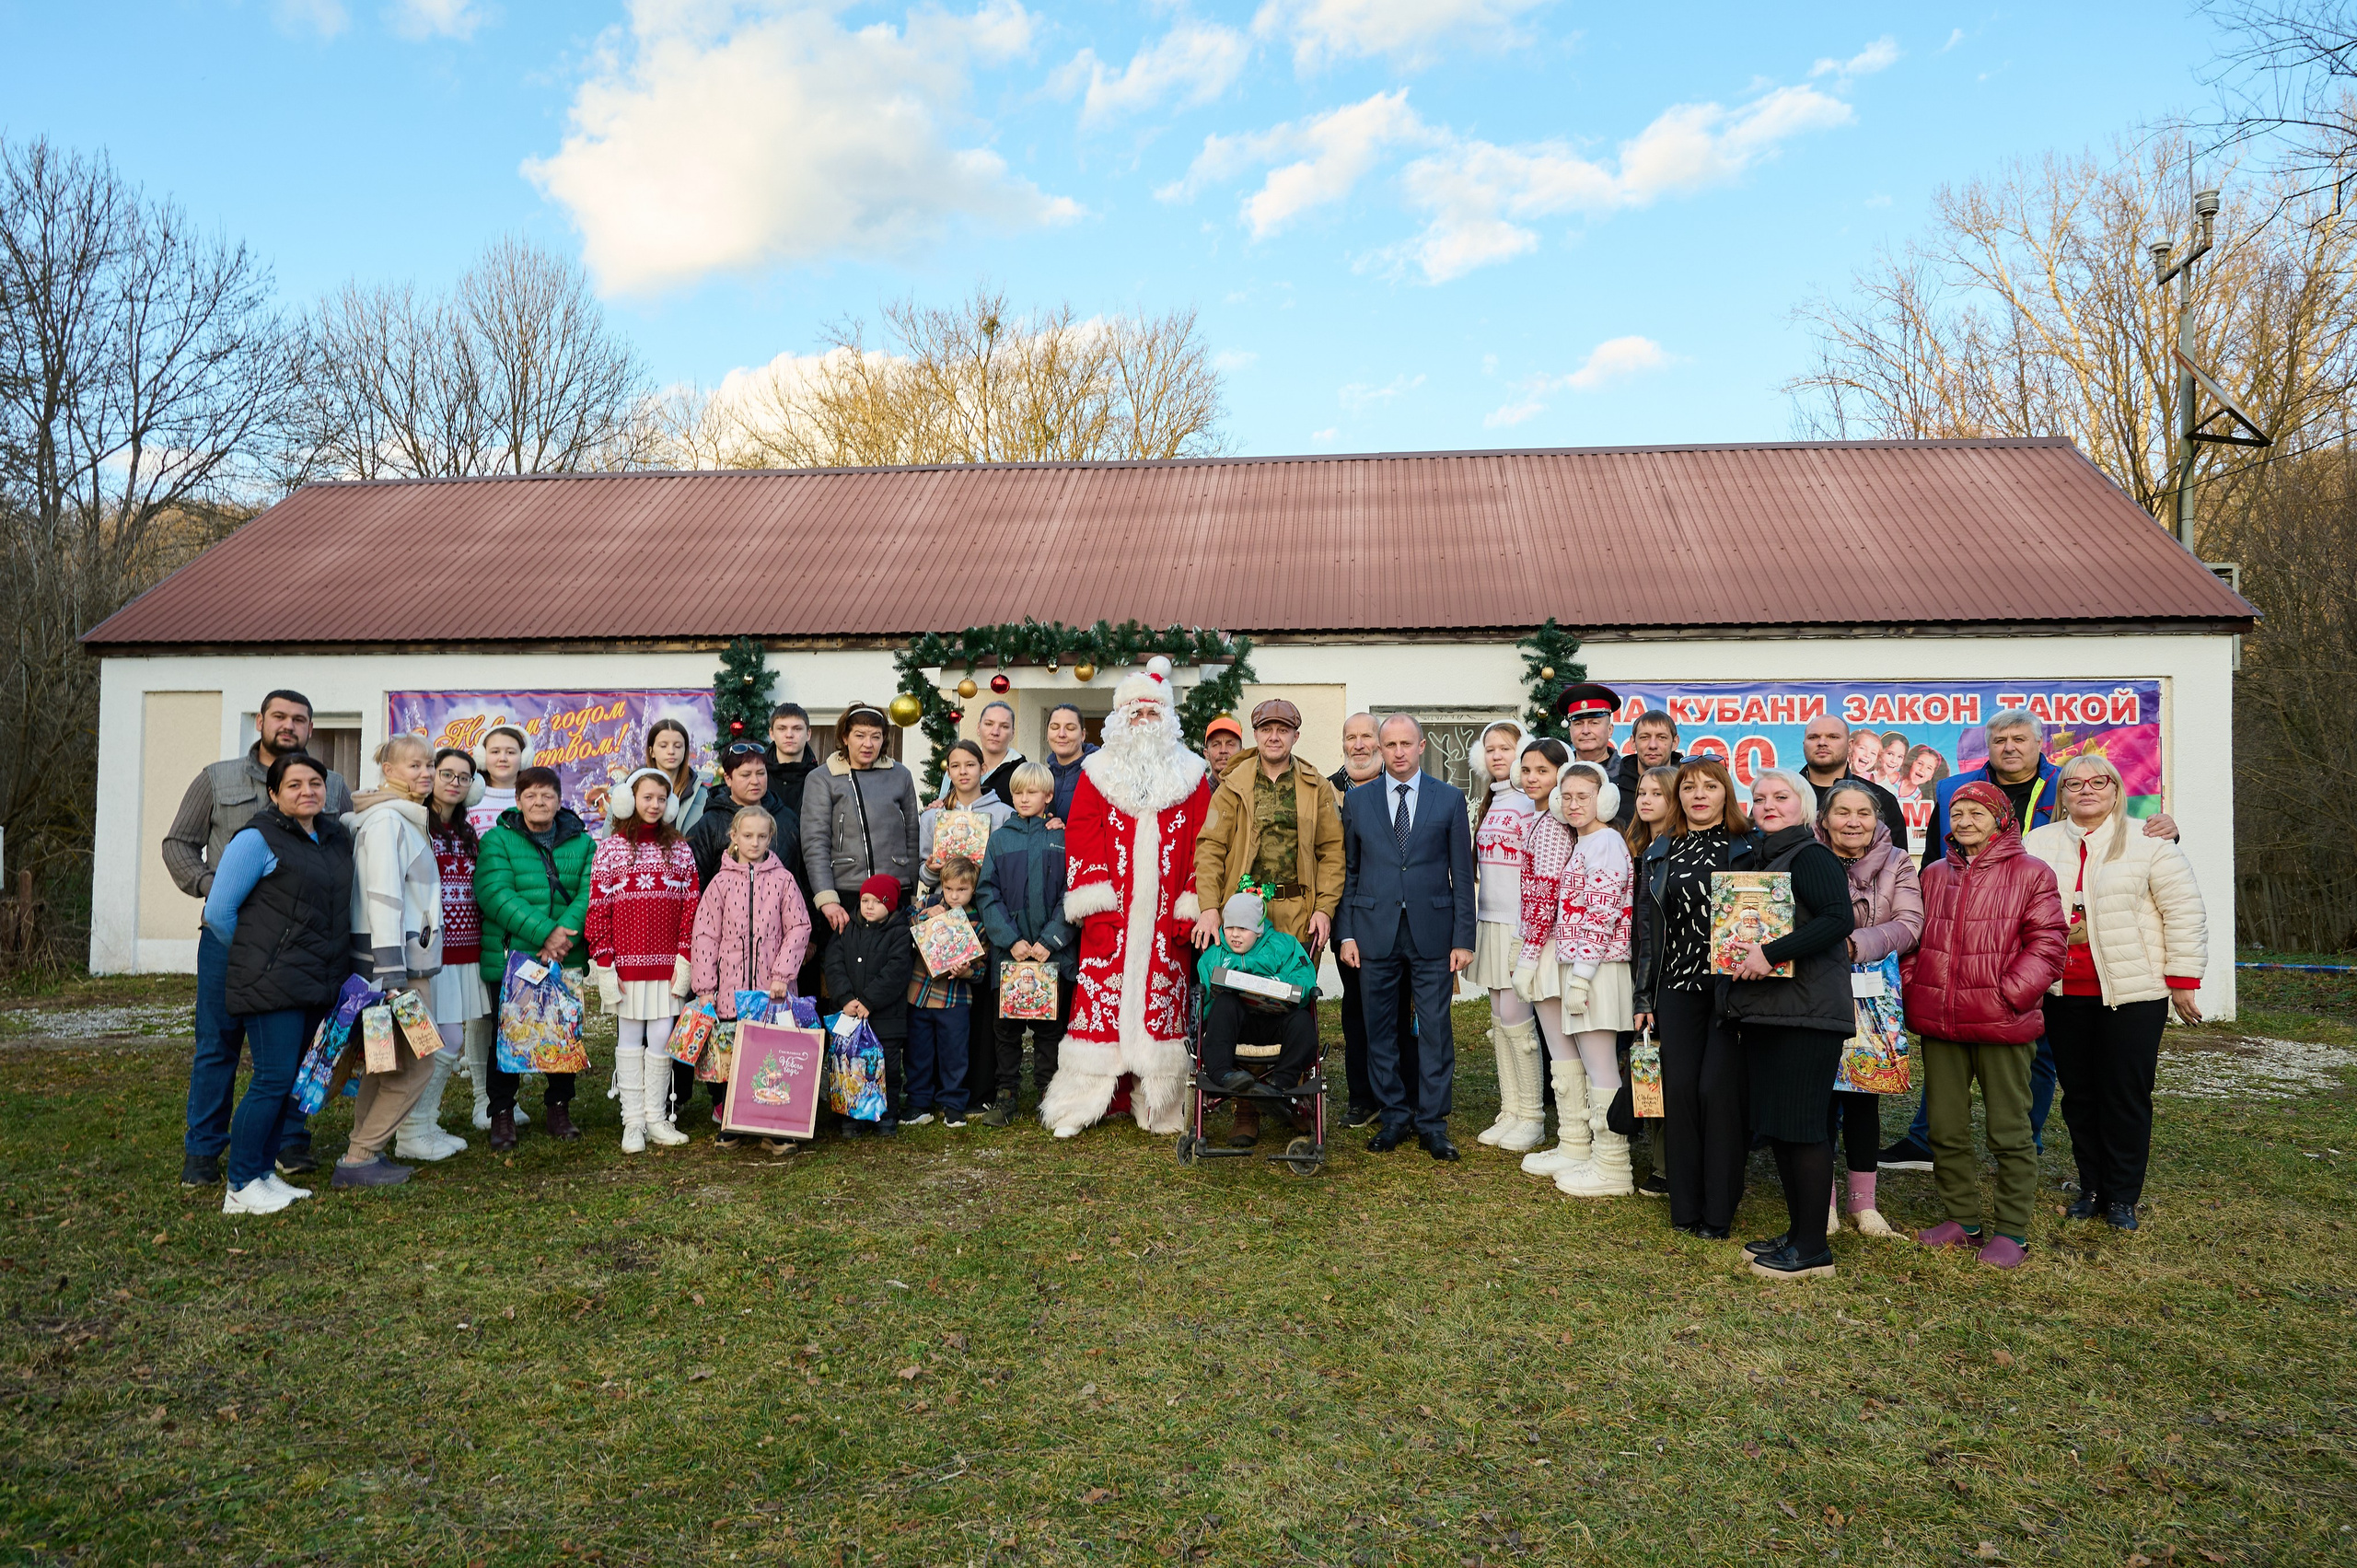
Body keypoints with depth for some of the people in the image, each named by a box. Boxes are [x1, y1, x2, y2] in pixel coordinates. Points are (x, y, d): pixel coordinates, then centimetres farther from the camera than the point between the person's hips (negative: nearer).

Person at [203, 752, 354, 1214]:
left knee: (291, 1079, 11)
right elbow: (219, 911, -7)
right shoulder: (258, 839, -9)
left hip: (319, 983, 7)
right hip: (272, 982, -7)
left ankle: (265, 1172, 21)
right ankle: (241, 1188, 2)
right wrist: (254, 956, 3)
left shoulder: (336, 837, 13)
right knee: (274, 1078, -8)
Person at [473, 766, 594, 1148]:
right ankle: (502, 1114, 17)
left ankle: (559, 1109, 25)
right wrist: (545, 932, -22)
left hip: (568, 959, 3)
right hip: (511, 957, -2)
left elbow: (589, 892, -4)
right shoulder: (497, 841, 0)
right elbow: (495, 894, -13)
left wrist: (565, 933, -21)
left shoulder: (582, 842, 8)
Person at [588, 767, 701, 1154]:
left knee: (662, 1039, 4)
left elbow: (691, 907, 6)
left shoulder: (680, 849, 9)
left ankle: (657, 1119, 13)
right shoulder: (610, 849, 2)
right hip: (627, 962, -2)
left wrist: (685, 958, -2)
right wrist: (603, 964, -7)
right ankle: (633, 1122, 11)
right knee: (629, 1038, 5)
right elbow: (597, 909, -1)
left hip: (668, 963, 2)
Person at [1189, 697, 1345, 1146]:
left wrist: (1324, 907, -4)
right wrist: (1209, 907, -10)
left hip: (1299, 915, 0)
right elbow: (1210, 847, 1)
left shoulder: (1316, 788, 9)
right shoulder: (1233, 787, 7)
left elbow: (1331, 850, 6)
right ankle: (1247, 1110, 12)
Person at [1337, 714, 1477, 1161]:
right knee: (1379, 1028, 7)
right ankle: (1394, 1116, 20)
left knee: (1435, 1029, 2)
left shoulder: (1450, 798, 4)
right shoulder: (1358, 800, 7)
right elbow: (1348, 871, 9)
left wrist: (1463, 938, -2)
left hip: (1432, 931, -1)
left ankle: (1432, 1121, 14)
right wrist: (1345, 934, 2)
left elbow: (1462, 874, 3)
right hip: (1375, 932, 1)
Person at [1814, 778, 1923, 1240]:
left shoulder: (1897, 864, 4)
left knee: (1863, 1096, 7)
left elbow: (1909, 925, -9)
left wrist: (1854, 944, -24)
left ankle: (1864, 1203, 18)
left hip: (1872, 993, 1)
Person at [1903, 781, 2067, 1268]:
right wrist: (1910, 990, 4)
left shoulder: (2031, 873, -2)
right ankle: (1962, 1219, 25)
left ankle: (2012, 1232, 14)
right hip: (1939, 1025, 5)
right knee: (1945, 1128, 11)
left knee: (2009, 1131, 4)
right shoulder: (1934, 875, 13)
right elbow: (1913, 938, 17)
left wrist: (2008, 995, -15)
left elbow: (2047, 944, -7)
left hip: (2002, 1025, -5)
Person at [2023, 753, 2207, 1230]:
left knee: (2126, 1095, 2)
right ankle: (2091, 1187, 23)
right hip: (2064, 993, 4)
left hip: (2133, 993, -3)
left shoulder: (2148, 842, -3)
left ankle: (2122, 1196, 15)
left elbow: (2185, 914, -4)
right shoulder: (2039, 844, 8)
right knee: (2078, 1093, 11)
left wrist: (2183, 981, -6)